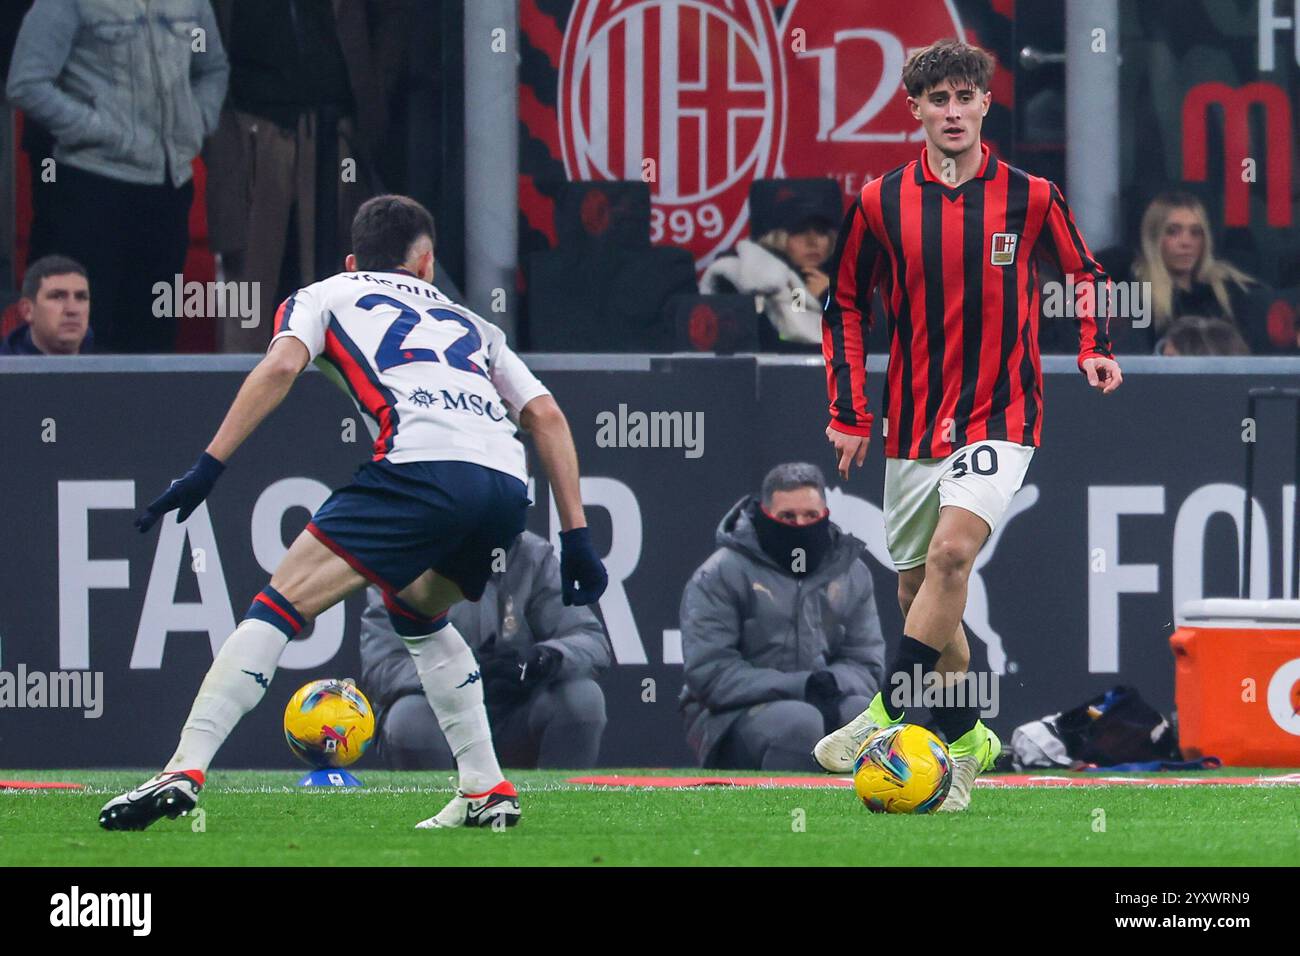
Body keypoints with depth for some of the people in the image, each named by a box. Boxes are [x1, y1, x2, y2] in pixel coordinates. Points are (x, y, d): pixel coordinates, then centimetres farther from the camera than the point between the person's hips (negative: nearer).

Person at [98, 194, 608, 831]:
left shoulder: (325, 296, 25)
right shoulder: (465, 322, 36)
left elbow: (281, 366, 3)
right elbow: (546, 416, 26)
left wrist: (208, 467, -2)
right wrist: (576, 535, 24)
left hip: (422, 464, -5)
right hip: (508, 487, 5)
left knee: (282, 604, -3)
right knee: (417, 613, 31)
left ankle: (184, 771, -18)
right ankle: (488, 792, 24)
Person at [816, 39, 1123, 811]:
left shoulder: (1031, 198, -3)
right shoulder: (881, 204, 0)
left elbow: (1085, 274, 14)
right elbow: (847, 305, 11)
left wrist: (1095, 348, -2)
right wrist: (849, 411, 5)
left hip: (1000, 414, -3)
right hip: (913, 422, 3)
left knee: (952, 551, -25)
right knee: (919, 586, 7)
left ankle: (888, 715, -22)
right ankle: (966, 739, 24)